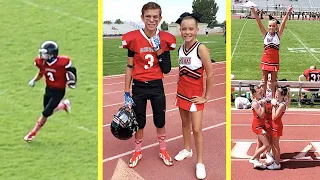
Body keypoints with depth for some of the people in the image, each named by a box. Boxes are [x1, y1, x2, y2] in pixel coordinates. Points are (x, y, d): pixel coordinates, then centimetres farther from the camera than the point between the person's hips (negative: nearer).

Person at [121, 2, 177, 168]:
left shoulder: (165, 39, -7)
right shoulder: (133, 38, -10)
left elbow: (166, 69, -6)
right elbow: (129, 67, -3)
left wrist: (158, 50, -18)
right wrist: (126, 93, -4)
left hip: (157, 86, 1)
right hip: (138, 87, -1)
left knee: (160, 121, 14)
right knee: (139, 122, 12)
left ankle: (163, 150, 35)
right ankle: (138, 151, 34)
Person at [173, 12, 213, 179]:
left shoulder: (201, 48, -19)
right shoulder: (180, 48, 0)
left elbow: (210, 74, -17)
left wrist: (206, 96, -12)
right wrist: (178, 90, 12)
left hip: (195, 95, -6)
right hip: (182, 93, 6)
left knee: (197, 129, -4)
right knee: (185, 123, 19)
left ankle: (200, 163, 6)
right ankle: (187, 149, 39)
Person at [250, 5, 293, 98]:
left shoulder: (278, 35, -2)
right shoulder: (265, 34, -1)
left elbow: (283, 23, -12)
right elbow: (259, 22, -8)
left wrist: (288, 13, -23)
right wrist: (253, 11, -16)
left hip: (274, 61, -1)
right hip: (265, 60, 1)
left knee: (273, 81, 9)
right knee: (264, 80, 9)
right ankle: (263, 96, 18)